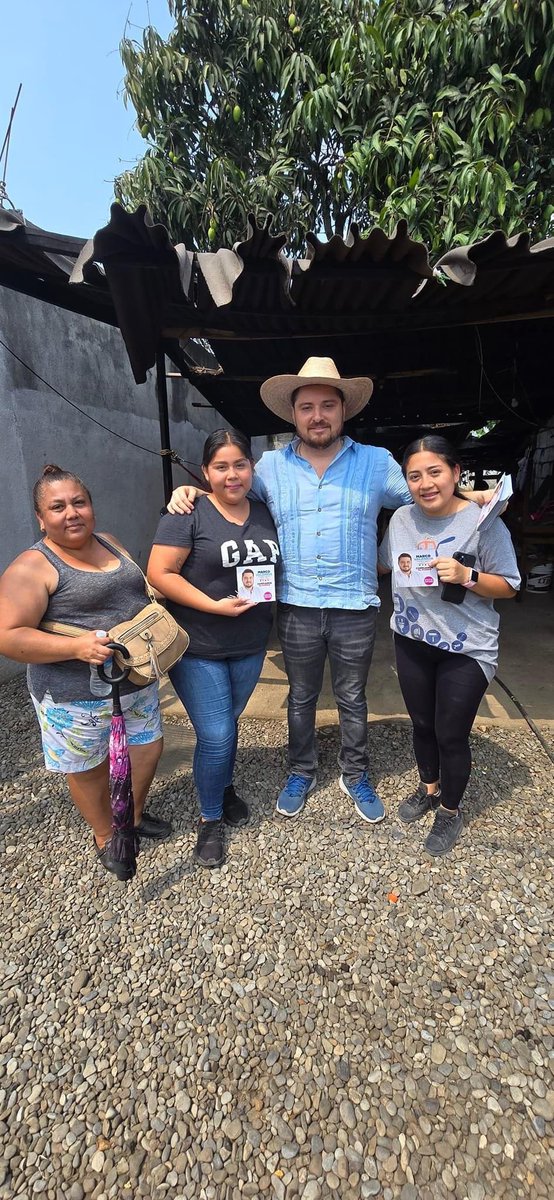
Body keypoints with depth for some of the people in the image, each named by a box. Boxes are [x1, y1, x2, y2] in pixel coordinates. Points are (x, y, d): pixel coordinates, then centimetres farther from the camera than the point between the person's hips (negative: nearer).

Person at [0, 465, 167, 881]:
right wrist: (76, 646, -30)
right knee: (90, 768, 14)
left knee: (148, 749, 20)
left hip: (138, 682, 7)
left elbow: (139, 594, 21)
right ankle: (106, 837, 41)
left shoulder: (111, 544, 6)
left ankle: (133, 816, 47)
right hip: (77, 698, -6)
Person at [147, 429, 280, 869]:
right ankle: (210, 820, 24)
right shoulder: (189, 514, -11)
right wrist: (215, 606, -21)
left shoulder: (265, 514, 6)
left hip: (251, 646, 5)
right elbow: (160, 573, -16)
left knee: (227, 723, 20)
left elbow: (276, 568, 18)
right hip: (199, 649, -5)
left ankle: (225, 788, 47)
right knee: (216, 736, -2)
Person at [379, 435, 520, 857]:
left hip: (466, 650, -4)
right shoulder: (402, 519, -1)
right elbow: (382, 564, 16)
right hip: (412, 641, 5)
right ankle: (429, 788, 48)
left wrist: (467, 576, -26)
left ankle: (450, 811, 36)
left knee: (451, 735, 8)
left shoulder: (483, 522, -16)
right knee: (422, 724, 21)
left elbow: (509, 586, -11)